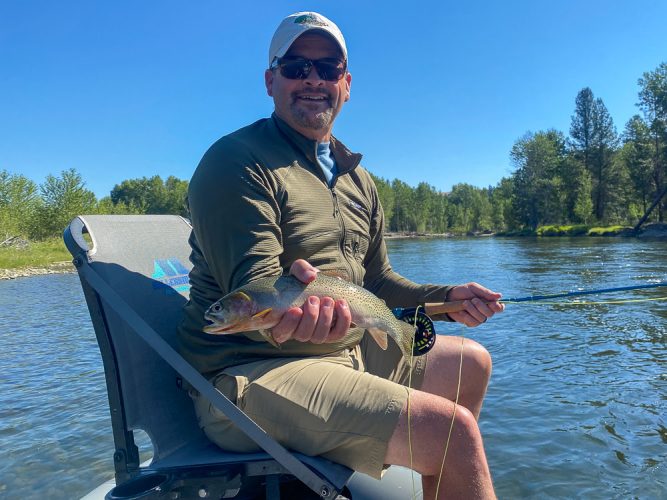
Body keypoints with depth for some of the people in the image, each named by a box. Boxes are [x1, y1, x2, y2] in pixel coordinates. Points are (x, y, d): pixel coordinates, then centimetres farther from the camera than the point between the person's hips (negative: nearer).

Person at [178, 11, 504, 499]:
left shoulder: (358, 179, 14)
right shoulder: (236, 161, -12)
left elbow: (378, 283, 17)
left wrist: (447, 298, 4)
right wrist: (297, 315, -43)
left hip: (346, 350, 9)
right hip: (249, 372, -8)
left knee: (470, 363, 19)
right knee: (452, 429, -23)